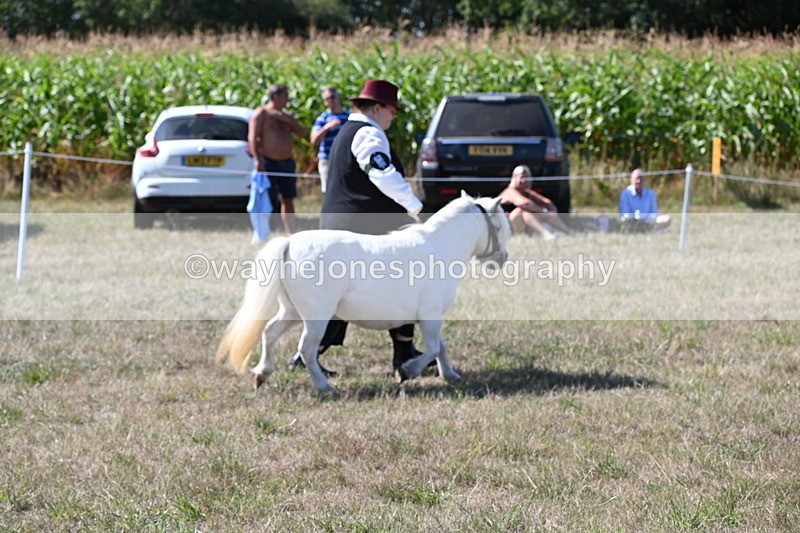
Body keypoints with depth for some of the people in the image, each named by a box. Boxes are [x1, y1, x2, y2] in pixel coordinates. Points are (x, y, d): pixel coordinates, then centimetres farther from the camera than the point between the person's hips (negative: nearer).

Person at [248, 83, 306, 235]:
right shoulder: (260, 114, -4)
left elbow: (302, 133, 12)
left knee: (288, 200, 8)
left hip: (287, 163, 7)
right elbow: (252, 138, -11)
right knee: (268, 201, -8)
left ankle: (291, 234, 13)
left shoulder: (286, 116, 17)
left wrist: (289, 121, -4)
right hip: (268, 164, -7)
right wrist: (257, 160, -21)